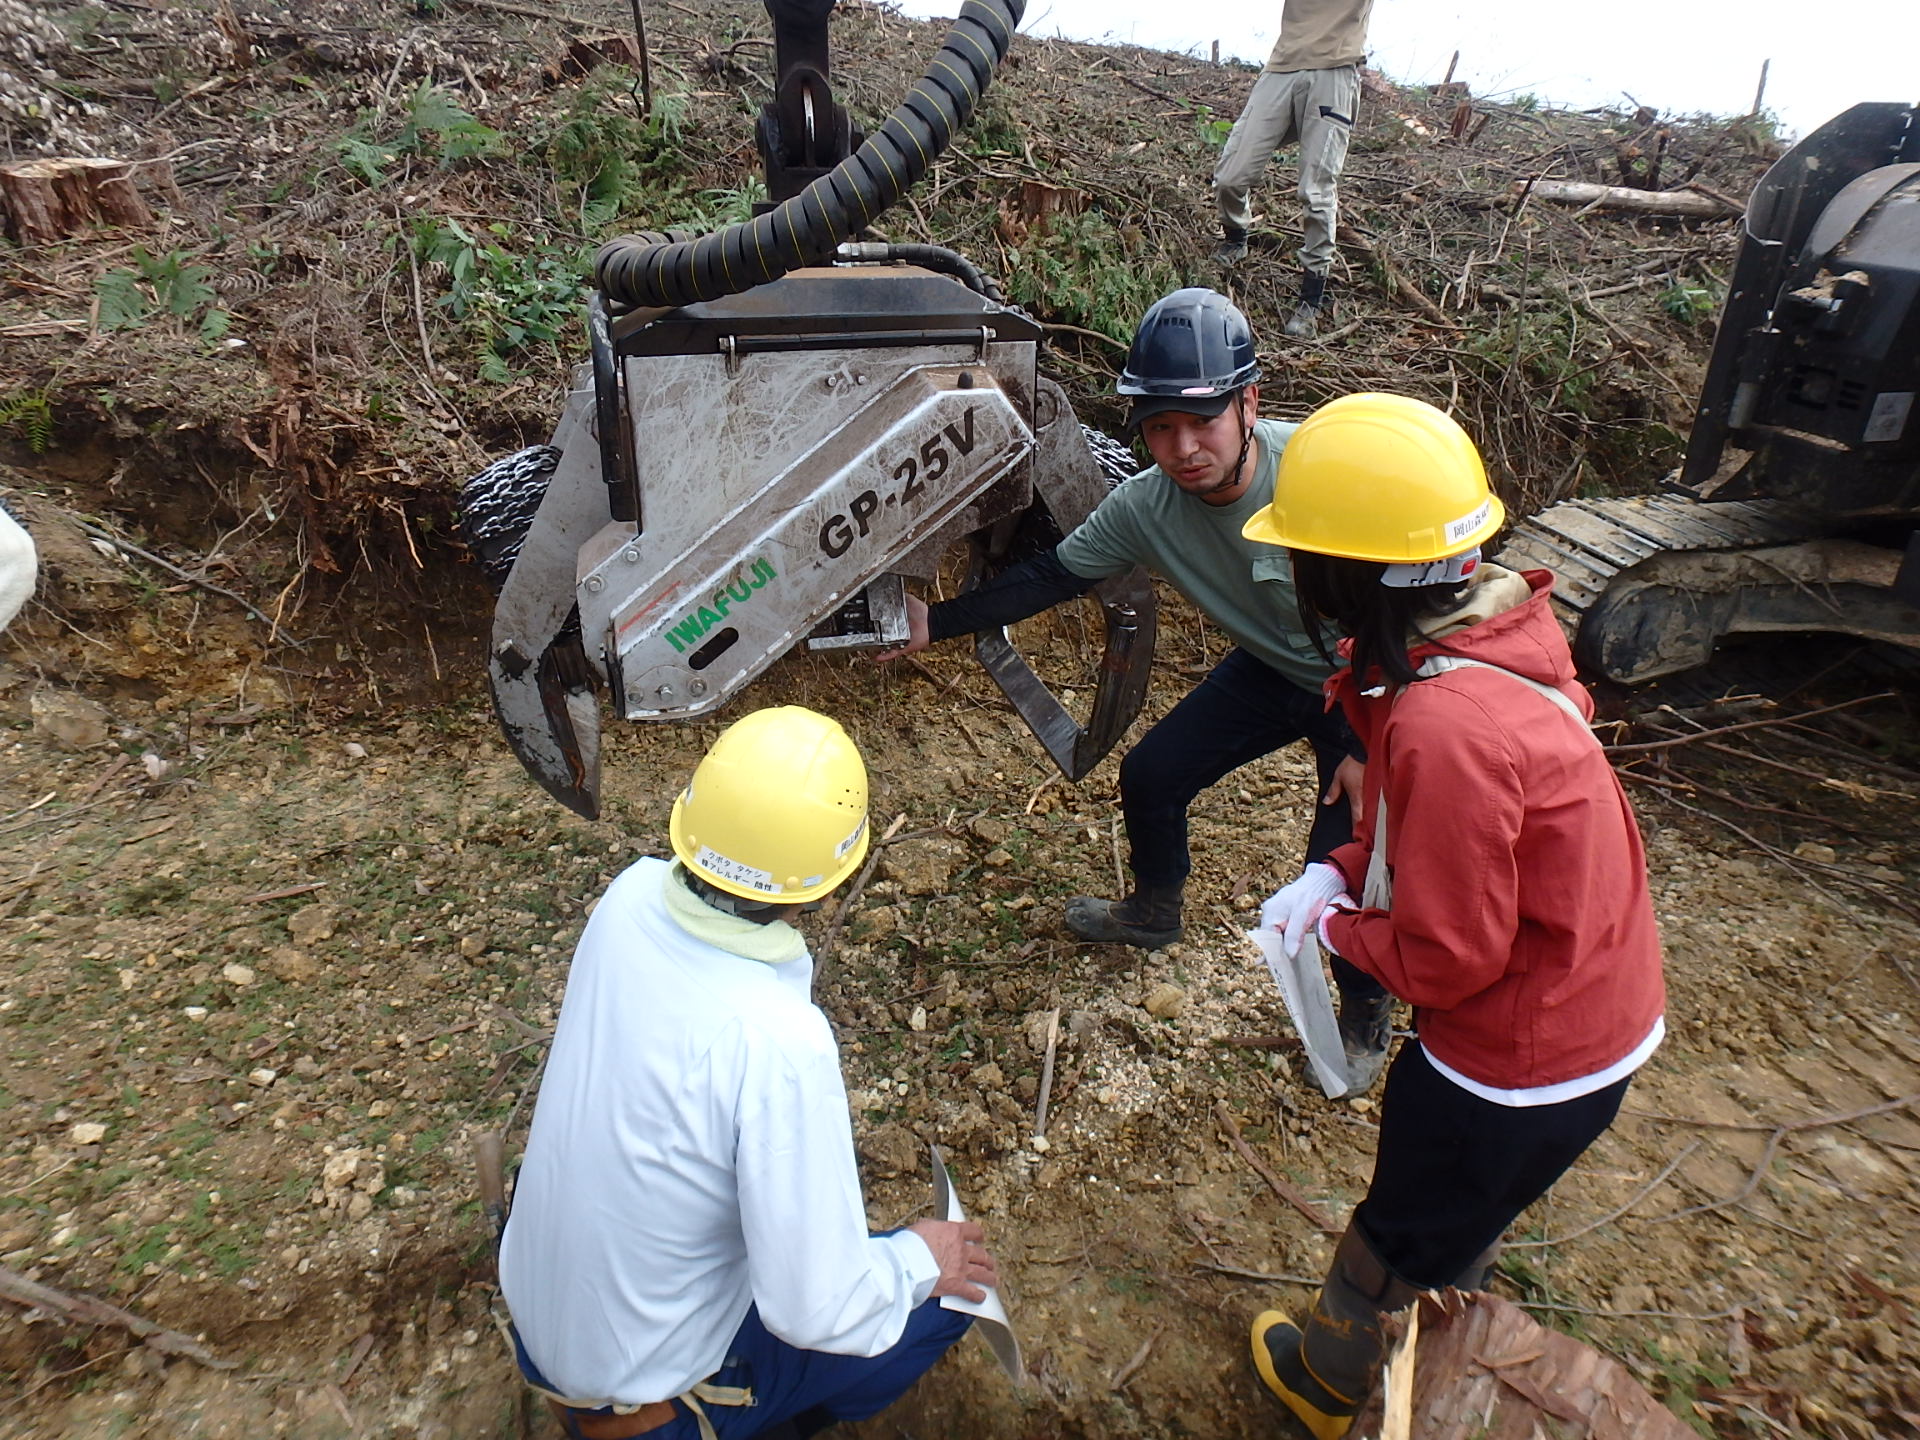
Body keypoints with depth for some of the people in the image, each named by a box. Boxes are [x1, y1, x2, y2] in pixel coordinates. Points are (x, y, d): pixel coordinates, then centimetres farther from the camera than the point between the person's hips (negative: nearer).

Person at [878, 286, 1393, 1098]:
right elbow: (1051, 576, -7)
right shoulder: (1143, 508, -20)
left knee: (1342, 861, -12)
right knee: (1150, 776, 6)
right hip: (1270, 669, 5)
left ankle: (1367, 1015, 21)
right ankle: (1154, 913, 39)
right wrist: (935, 624, -9)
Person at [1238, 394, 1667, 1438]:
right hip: (1594, 1011, 8)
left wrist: (1336, 927, -10)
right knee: (1450, 1215, 34)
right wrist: (1340, 871, -5)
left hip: (1526, 1060, -8)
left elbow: (1448, 958, -27)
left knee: (1402, 1237, 19)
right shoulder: (1492, 630, -8)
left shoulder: (1445, 728, -37)